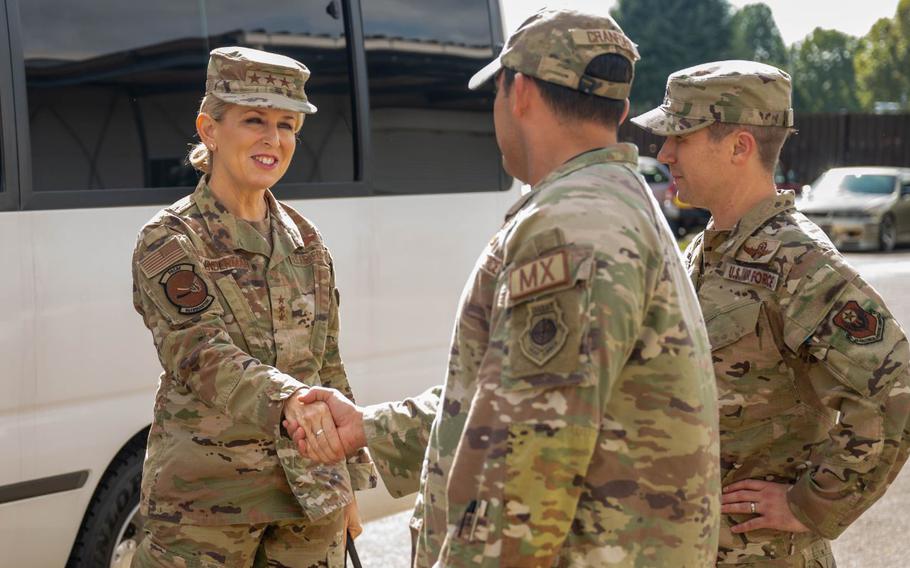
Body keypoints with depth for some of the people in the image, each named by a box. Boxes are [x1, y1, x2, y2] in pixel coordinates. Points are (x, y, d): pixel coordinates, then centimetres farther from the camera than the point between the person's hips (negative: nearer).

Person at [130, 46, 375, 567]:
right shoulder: (168, 242, -8)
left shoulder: (305, 241, 8)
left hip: (311, 494, 5)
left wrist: (349, 484, 13)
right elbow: (203, 357, -23)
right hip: (207, 496, -4)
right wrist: (288, 398, -41)